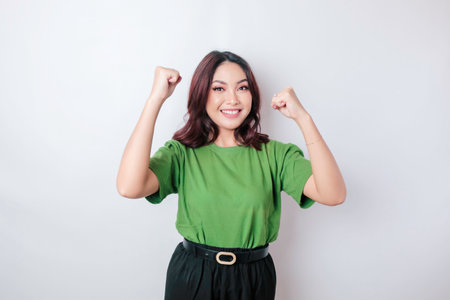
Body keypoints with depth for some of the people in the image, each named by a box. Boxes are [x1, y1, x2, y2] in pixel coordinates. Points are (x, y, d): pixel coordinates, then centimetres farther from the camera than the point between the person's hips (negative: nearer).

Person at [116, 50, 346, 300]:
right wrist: (156, 99, -25)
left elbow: (333, 194, -19)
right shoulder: (182, 153, -9)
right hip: (192, 278, -1)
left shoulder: (274, 154, -7)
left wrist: (302, 117, -23)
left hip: (254, 279, 2)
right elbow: (129, 187, -27)